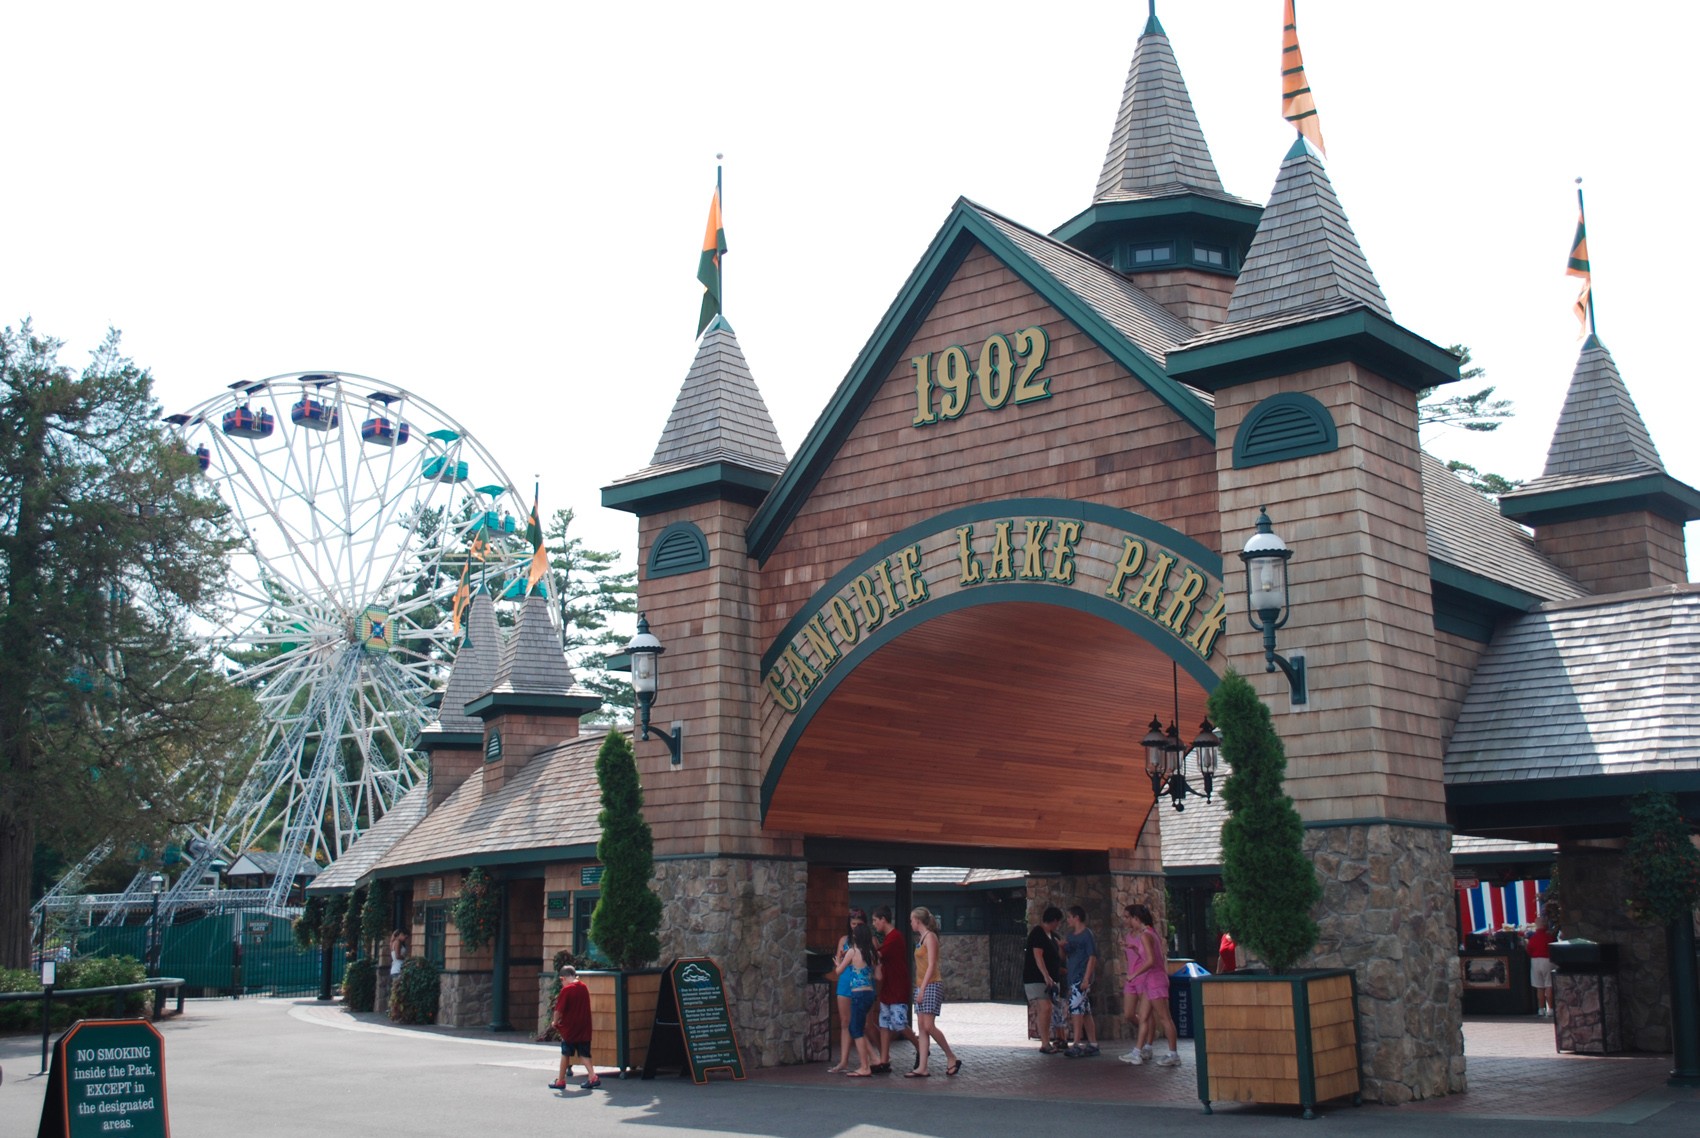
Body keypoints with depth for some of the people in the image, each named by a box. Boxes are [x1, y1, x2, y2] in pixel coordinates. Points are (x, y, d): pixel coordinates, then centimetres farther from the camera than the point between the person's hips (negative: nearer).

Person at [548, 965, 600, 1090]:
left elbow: (559, 1010, -15)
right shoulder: (584, 987, 5)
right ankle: (592, 1077, -5)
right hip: (584, 1028, 5)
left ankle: (561, 1080, 16)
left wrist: (555, 1022, 3)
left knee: (565, 1054, 8)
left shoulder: (566, 990, -14)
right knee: (584, 1054, 9)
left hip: (570, 1028, -5)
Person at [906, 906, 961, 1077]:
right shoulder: (922, 938, 17)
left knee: (929, 1026, -12)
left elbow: (931, 965, -15)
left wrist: (922, 988, -19)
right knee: (921, 1028, 3)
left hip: (931, 986, -9)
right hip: (921, 987, 9)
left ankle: (952, 1058, 1)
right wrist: (919, 989, 13)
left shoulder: (930, 937, -9)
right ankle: (922, 1068, 0)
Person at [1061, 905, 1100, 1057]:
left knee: (1076, 1009, -14)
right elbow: (1064, 955, 20)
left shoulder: (1087, 935, -7)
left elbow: (1092, 957, -13)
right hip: (1073, 978, 8)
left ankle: (1077, 1045, -17)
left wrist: (1086, 979, -19)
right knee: (1085, 1012, 9)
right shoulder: (1071, 935, 17)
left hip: (1082, 978, -8)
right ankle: (1092, 1044, 11)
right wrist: (1061, 946, -3)